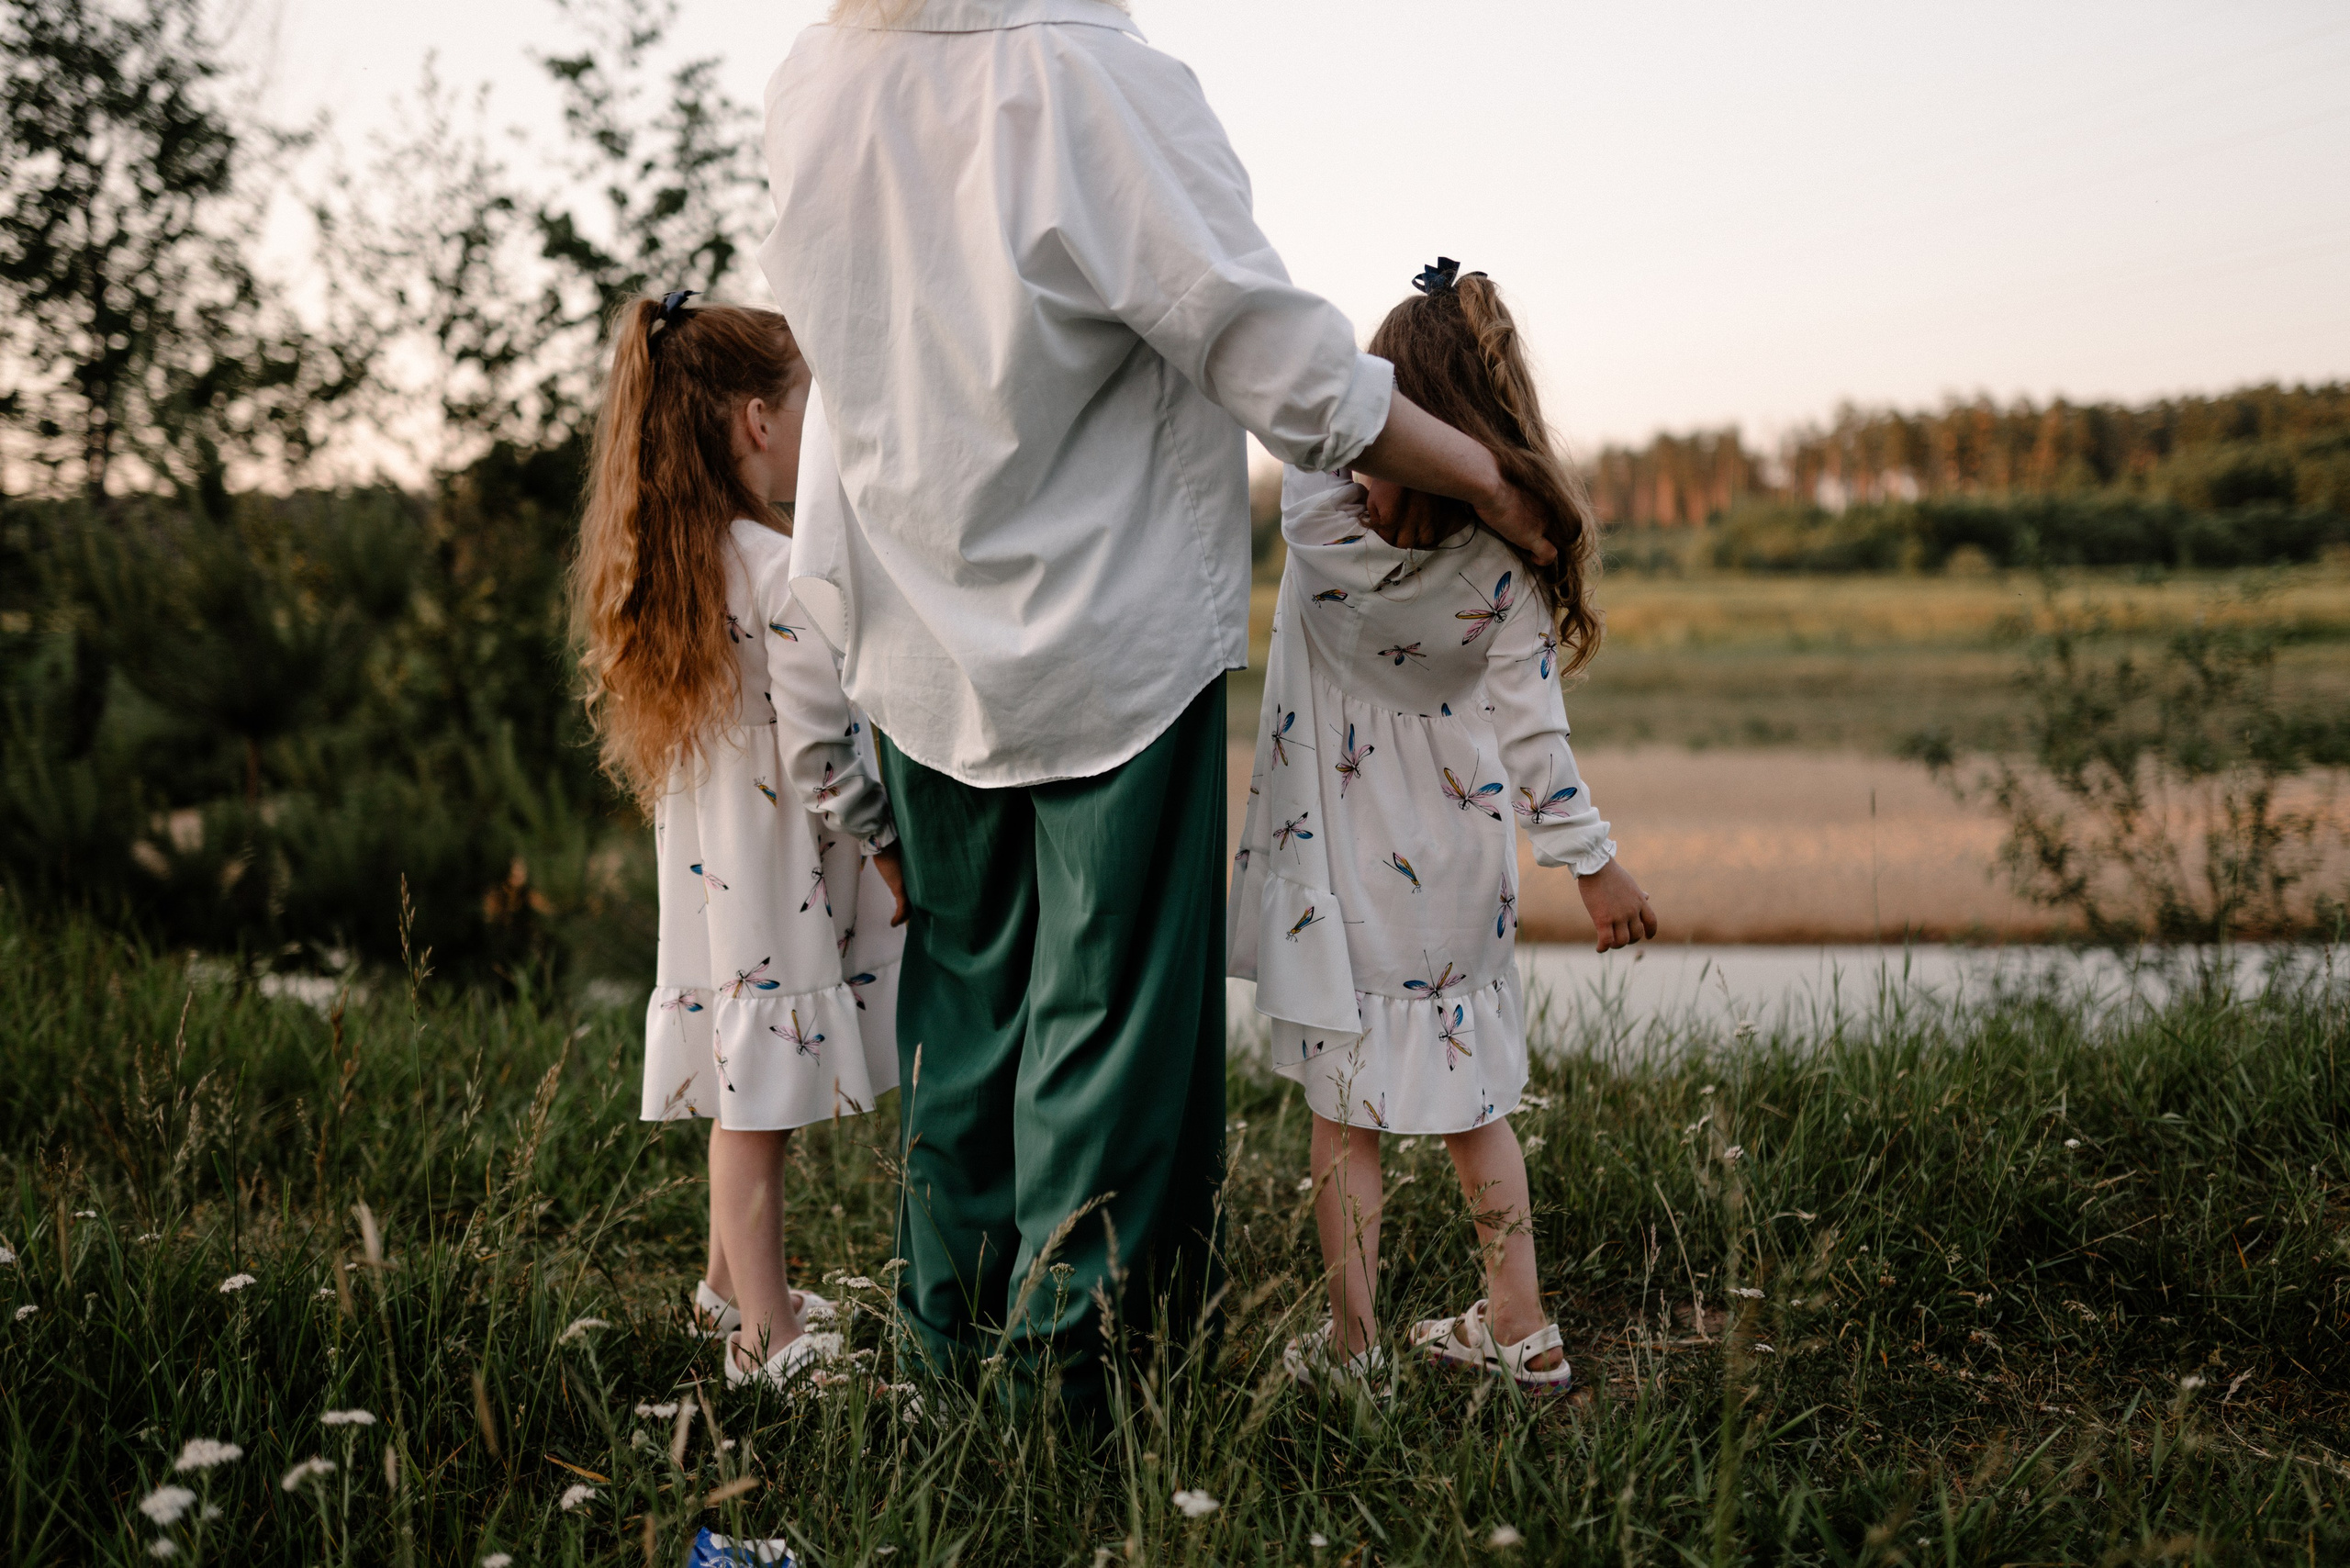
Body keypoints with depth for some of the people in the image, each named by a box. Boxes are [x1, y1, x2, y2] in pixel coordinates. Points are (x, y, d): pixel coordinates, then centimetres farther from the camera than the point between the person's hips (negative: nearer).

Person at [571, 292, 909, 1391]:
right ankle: (768, 1336, 8)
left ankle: (733, 1281, 34)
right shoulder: (780, 570, -19)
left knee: (742, 1091, 20)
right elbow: (822, 754, -19)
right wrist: (897, 861, -9)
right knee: (764, 1102, -1)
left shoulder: (660, 562, 7)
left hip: (703, 870, 8)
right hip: (778, 884, -8)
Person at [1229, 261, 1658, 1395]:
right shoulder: (1511, 556, -12)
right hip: (1458, 865, 2)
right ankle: (1520, 1331, 23)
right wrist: (1594, 862, -5)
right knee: (1471, 1100, 15)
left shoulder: (1321, 520, -16)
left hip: (1340, 867, -2)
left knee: (1346, 1111, 7)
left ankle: (1349, 1346, 15)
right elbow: (1530, 728, -11)